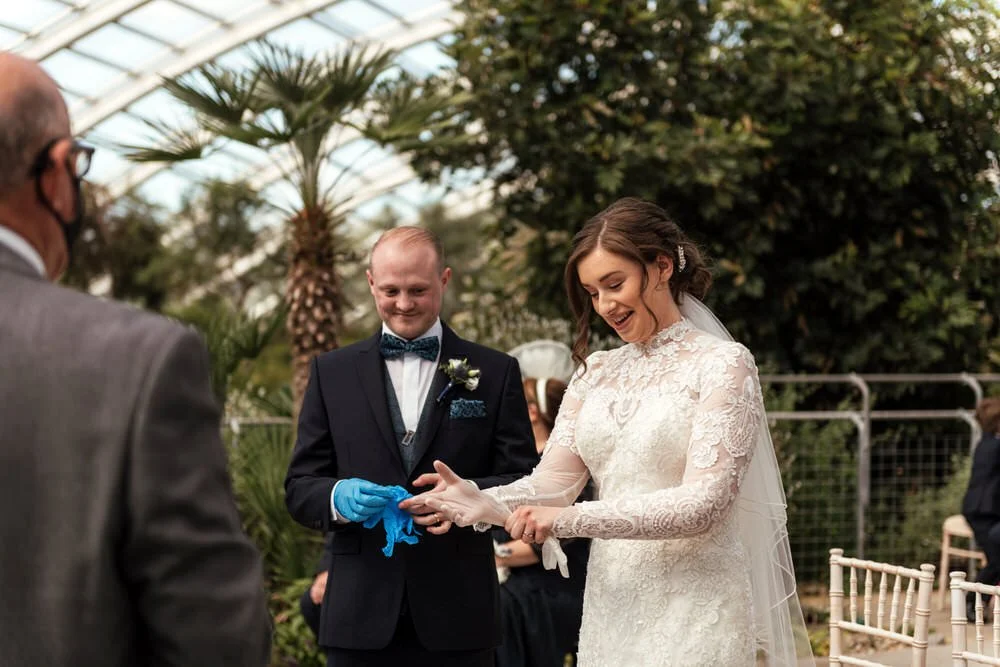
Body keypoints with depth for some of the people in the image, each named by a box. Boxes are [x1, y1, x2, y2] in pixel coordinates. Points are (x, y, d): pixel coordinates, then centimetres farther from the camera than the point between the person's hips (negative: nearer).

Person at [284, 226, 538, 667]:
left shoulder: (496, 373, 5)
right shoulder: (332, 373, 7)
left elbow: (525, 482, 1)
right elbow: (299, 488, 6)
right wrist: (338, 497, -17)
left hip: (458, 614, 0)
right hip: (360, 615, 1)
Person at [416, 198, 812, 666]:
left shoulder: (723, 364, -7)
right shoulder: (595, 373, 10)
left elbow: (703, 503, -16)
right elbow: (552, 482, 3)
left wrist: (574, 518, -23)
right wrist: (483, 504, -18)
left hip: (692, 610, -5)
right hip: (610, 605, 5)